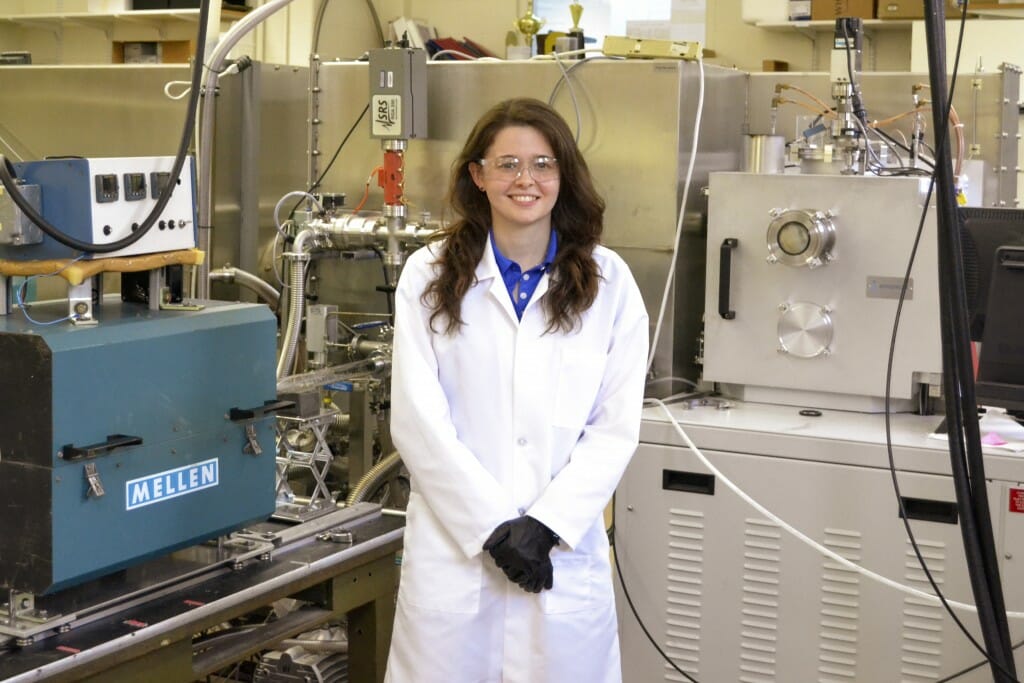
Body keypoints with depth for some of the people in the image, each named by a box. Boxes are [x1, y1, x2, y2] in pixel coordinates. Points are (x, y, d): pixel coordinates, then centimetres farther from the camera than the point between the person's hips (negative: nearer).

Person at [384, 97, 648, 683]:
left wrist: (546, 524, -11)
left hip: (564, 551, 1)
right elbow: (419, 421, -5)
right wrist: (493, 526, -11)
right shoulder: (431, 276, 0)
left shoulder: (608, 282, 2)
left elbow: (616, 426, -1)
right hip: (453, 546, 0)